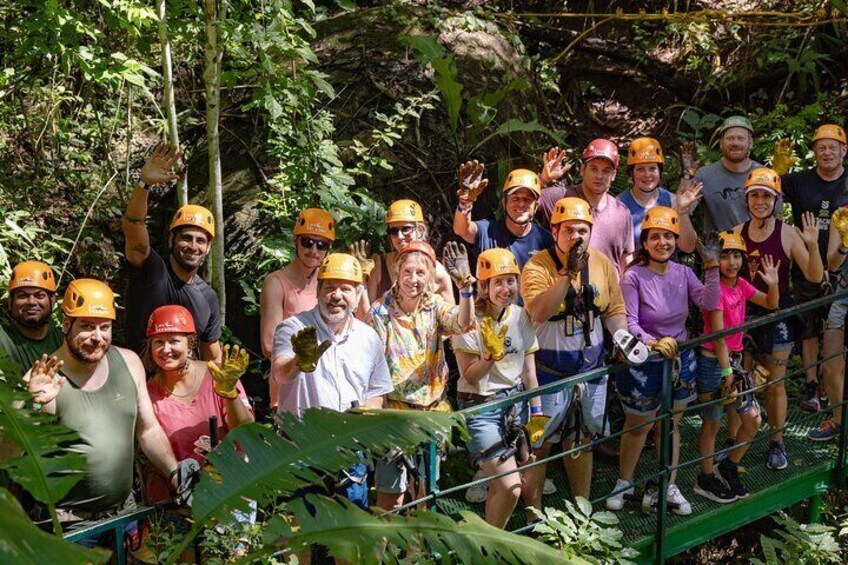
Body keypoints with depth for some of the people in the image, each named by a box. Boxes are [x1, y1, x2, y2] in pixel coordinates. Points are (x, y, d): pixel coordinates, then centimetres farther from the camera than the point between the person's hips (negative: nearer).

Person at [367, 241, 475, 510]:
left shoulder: (434, 305, -1)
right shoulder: (381, 312, -11)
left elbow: (461, 323, -22)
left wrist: (465, 286, -39)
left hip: (433, 409, 4)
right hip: (395, 410, -4)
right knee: (391, 493, -1)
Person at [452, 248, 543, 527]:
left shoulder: (520, 316, 2)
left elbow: (528, 370, 9)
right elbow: (469, 377, -12)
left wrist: (536, 411, 6)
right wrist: (491, 356, -27)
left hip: (515, 402, 5)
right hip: (480, 407, -5)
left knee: (498, 486, 9)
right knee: (510, 488, -12)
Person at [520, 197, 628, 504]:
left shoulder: (602, 263, 1)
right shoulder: (537, 266, -15)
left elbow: (614, 310, 9)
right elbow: (539, 312, -32)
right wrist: (568, 272, -34)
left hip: (592, 366, 5)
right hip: (550, 370, -5)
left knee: (582, 441, 19)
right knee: (539, 444, 1)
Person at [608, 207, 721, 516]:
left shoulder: (683, 273, -2)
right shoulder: (634, 277, -17)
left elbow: (708, 303, -14)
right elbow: (629, 323, -21)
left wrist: (712, 267, -22)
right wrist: (654, 342, -37)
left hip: (680, 359, 5)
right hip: (644, 363, -5)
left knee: (672, 424, 17)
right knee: (637, 427, 11)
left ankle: (669, 486, 32)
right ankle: (624, 482, 33)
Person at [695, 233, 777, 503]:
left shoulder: (740, 284, 3)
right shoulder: (715, 289, -19)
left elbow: (771, 304, 14)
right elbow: (718, 336, -20)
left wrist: (773, 284, -7)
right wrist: (727, 372, -19)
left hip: (734, 359, 8)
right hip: (713, 362, -8)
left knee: (753, 420, 7)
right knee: (711, 424, 6)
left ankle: (727, 468, 26)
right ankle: (706, 479, 22)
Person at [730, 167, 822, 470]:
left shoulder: (788, 234, -9)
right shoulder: (737, 233, 1)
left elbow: (814, 277, -13)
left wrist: (813, 245, -28)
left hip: (777, 314, -3)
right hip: (743, 312, 3)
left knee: (775, 384, 7)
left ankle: (777, 442, 23)